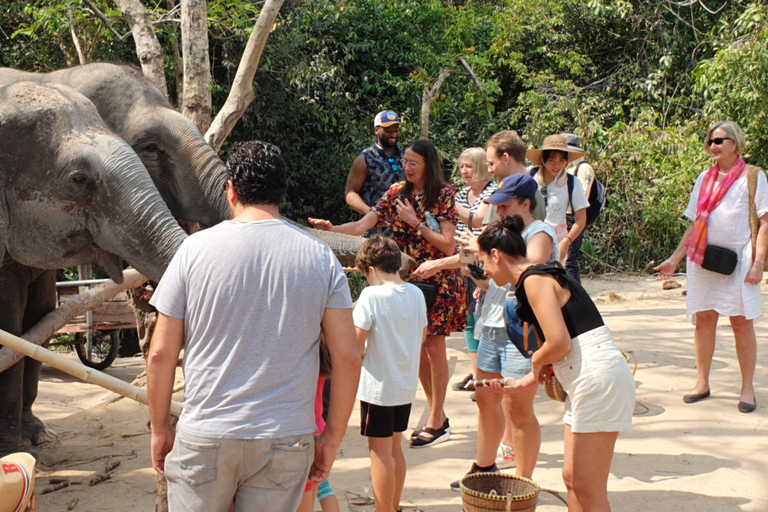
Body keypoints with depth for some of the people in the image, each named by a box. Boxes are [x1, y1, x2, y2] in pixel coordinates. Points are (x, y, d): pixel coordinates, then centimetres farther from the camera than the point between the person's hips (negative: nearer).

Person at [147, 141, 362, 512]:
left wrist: (160, 428, 11)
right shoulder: (321, 258, -1)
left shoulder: (195, 249, -4)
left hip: (204, 439, -1)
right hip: (286, 441, 1)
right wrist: (332, 438, 7)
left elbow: (161, 353, -2)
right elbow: (347, 358, -3)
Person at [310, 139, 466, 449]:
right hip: (408, 279, 4)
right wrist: (331, 229, -20)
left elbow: (448, 246, -14)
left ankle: (436, 421, 10)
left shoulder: (443, 194, -8)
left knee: (433, 346, -3)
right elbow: (361, 227, -4)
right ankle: (438, 416, 21)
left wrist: (415, 222, -20)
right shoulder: (397, 193, 3)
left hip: (437, 280, -4)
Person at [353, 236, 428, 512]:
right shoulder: (416, 293, 1)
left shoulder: (371, 295, -18)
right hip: (407, 385, 7)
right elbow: (422, 335, 12)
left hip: (378, 386, -7)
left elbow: (357, 345, -19)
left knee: (380, 452, 3)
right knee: (395, 447, 20)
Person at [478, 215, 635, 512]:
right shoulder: (541, 278, 17)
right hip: (586, 382, 10)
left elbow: (558, 343, -21)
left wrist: (536, 363, -1)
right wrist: (521, 384, 20)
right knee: (572, 478, 17)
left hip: (598, 378, -10)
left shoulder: (534, 280, -11)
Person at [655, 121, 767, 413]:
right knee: (703, 320, 5)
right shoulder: (704, 178, 14)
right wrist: (675, 259, 9)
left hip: (738, 259, -4)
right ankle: (702, 383, 14)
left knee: (742, 321, -1)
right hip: (702, 258, 4)